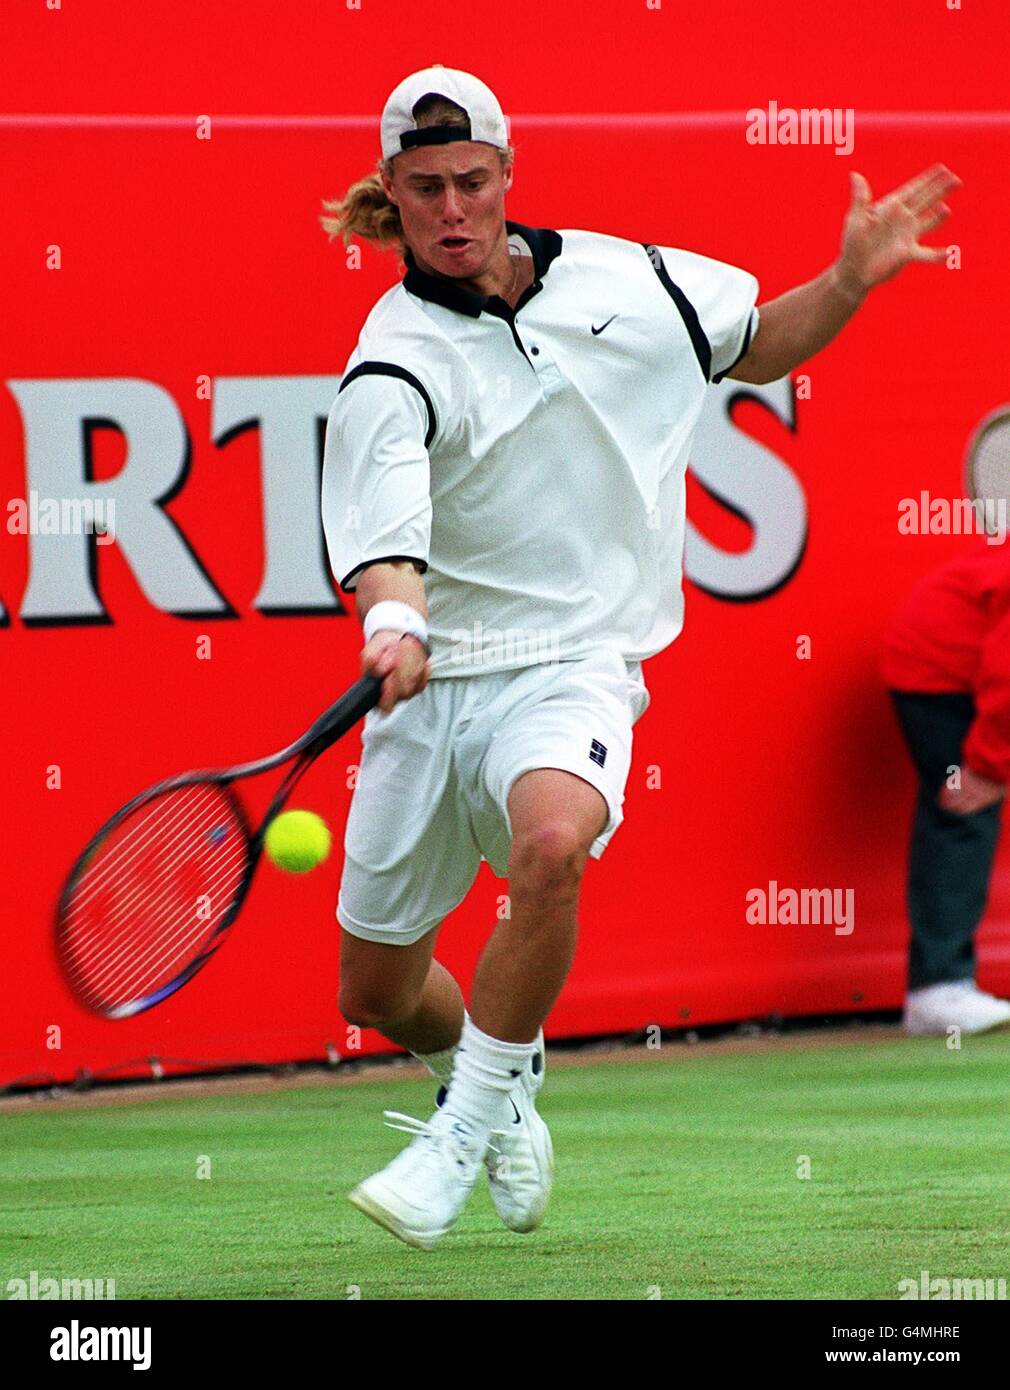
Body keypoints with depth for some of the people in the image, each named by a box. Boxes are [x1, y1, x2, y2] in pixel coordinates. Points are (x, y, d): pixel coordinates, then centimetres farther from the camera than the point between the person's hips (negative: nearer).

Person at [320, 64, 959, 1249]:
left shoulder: (621, 278, 2)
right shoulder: (396, 371, -11)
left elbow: (755, 348, 21)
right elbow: (384, 538, -26)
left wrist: (852, 282, 3)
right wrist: (393, 627, -47)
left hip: (574, 663, 0)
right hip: (438, 677, 0)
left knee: (551, 843, -35)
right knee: (378, 993, 10)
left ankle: (469, 1127, -17)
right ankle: (495, 1082, 45)